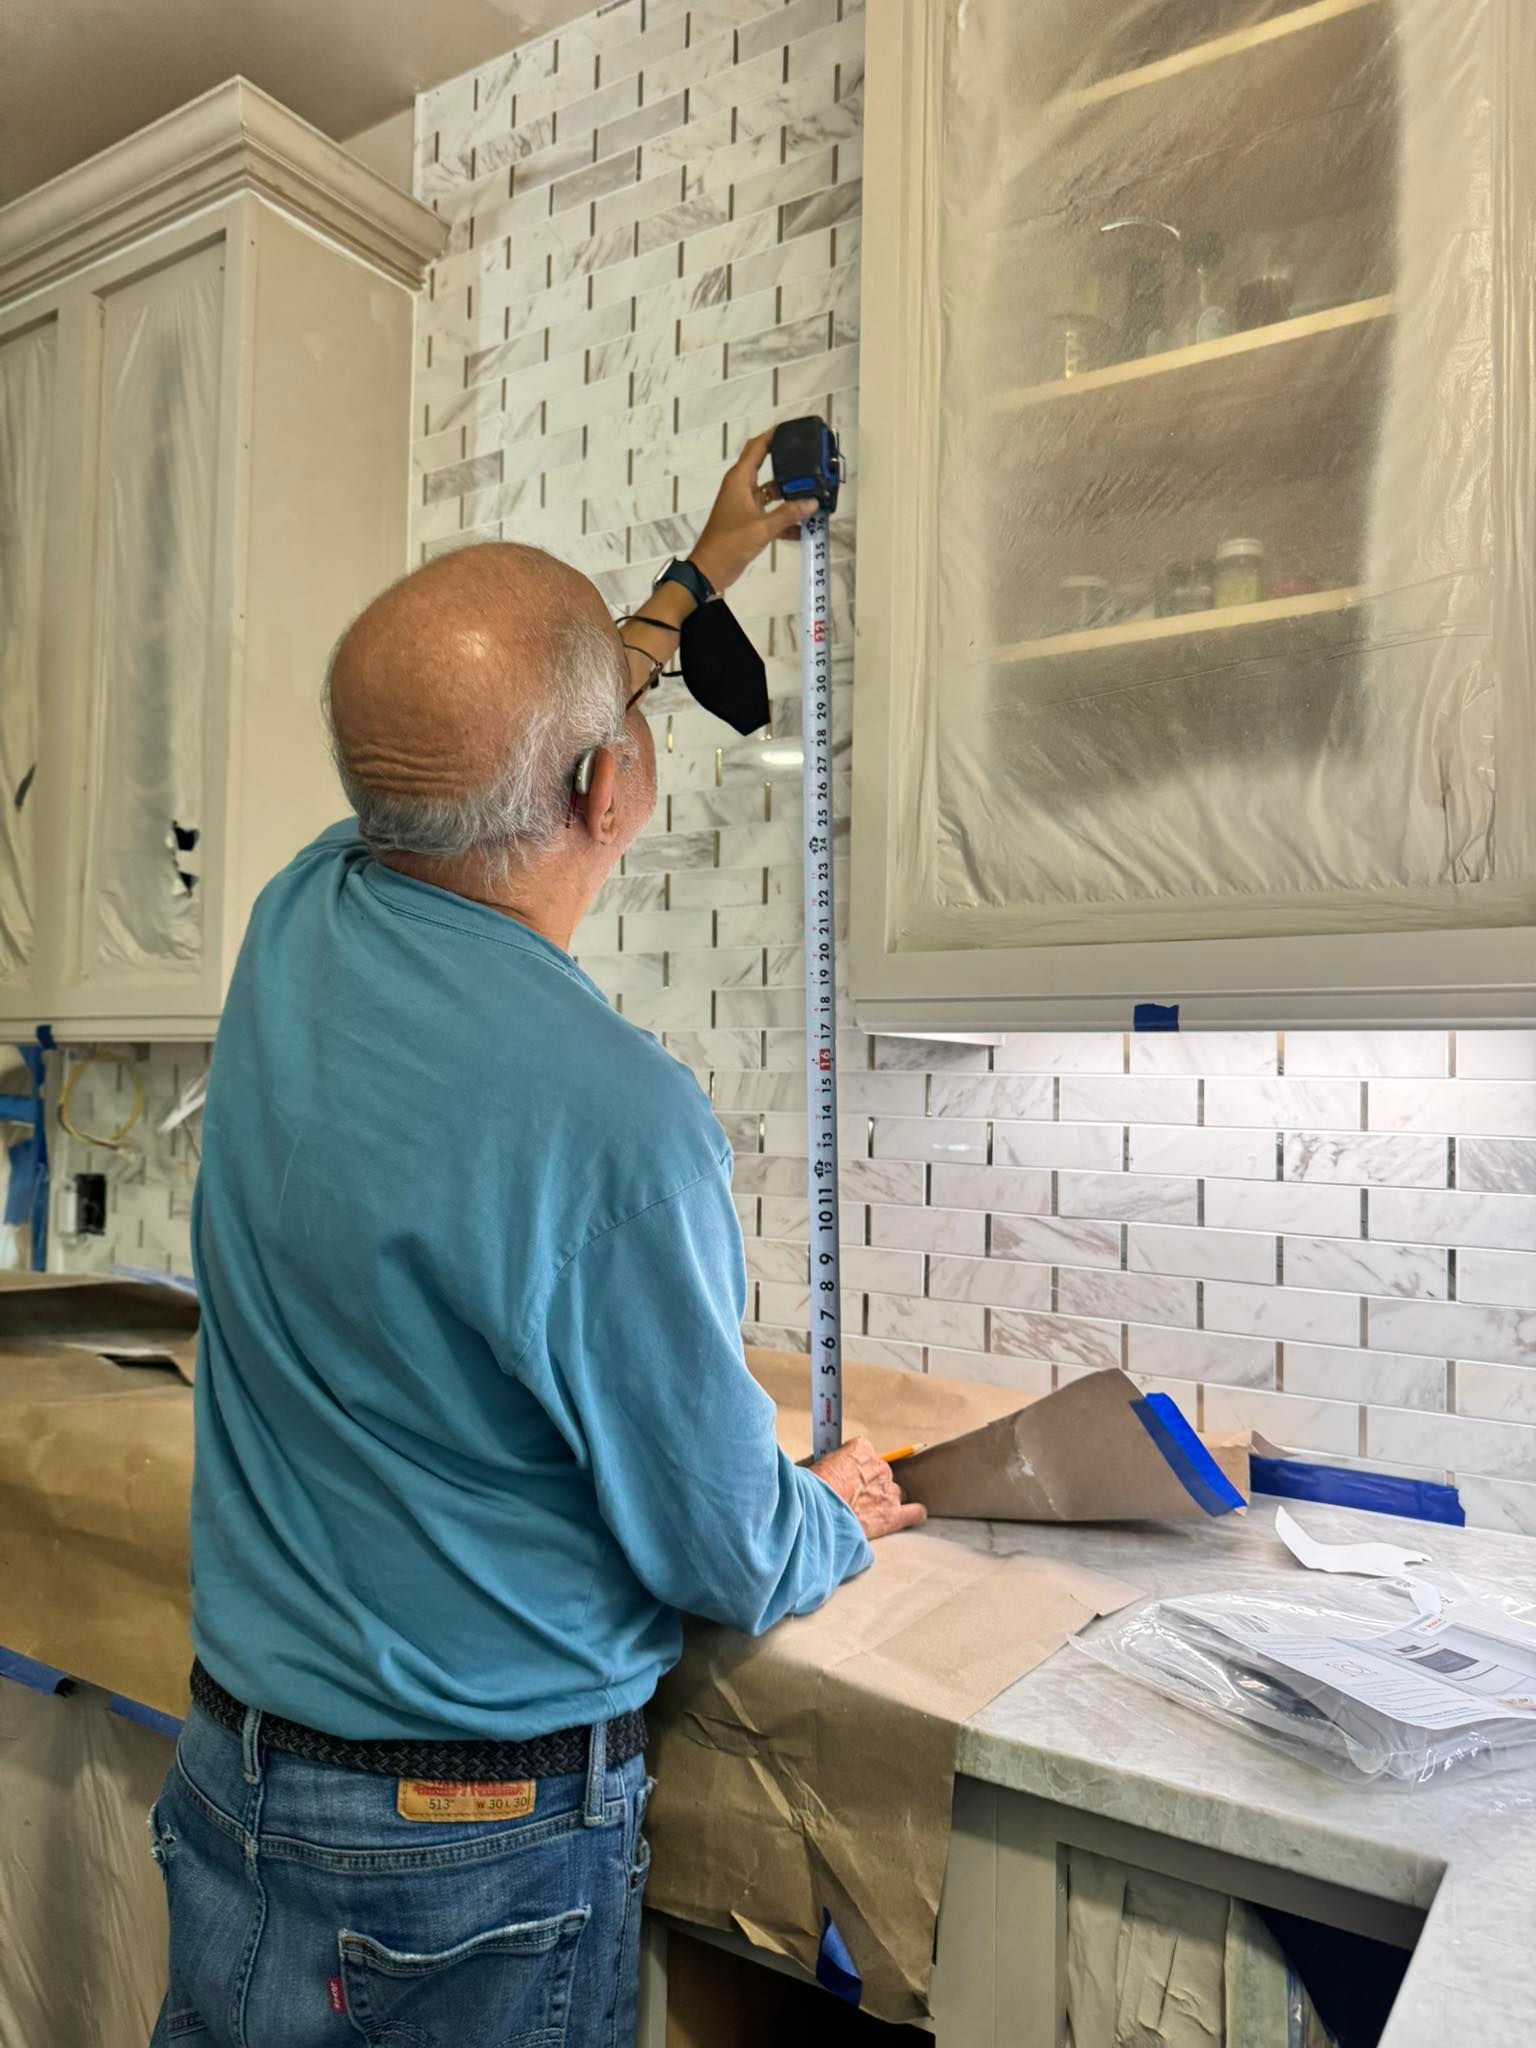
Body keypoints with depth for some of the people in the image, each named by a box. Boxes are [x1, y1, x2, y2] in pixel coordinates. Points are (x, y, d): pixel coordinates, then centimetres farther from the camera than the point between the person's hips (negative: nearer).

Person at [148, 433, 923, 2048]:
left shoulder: (295, 923, -11)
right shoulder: (614, 1121, -33)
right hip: (475, 1853, -6)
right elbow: (728, 1560, -19)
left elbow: (503, 763, 11)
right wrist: (844, 1518, 4)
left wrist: (697, 577, 24)